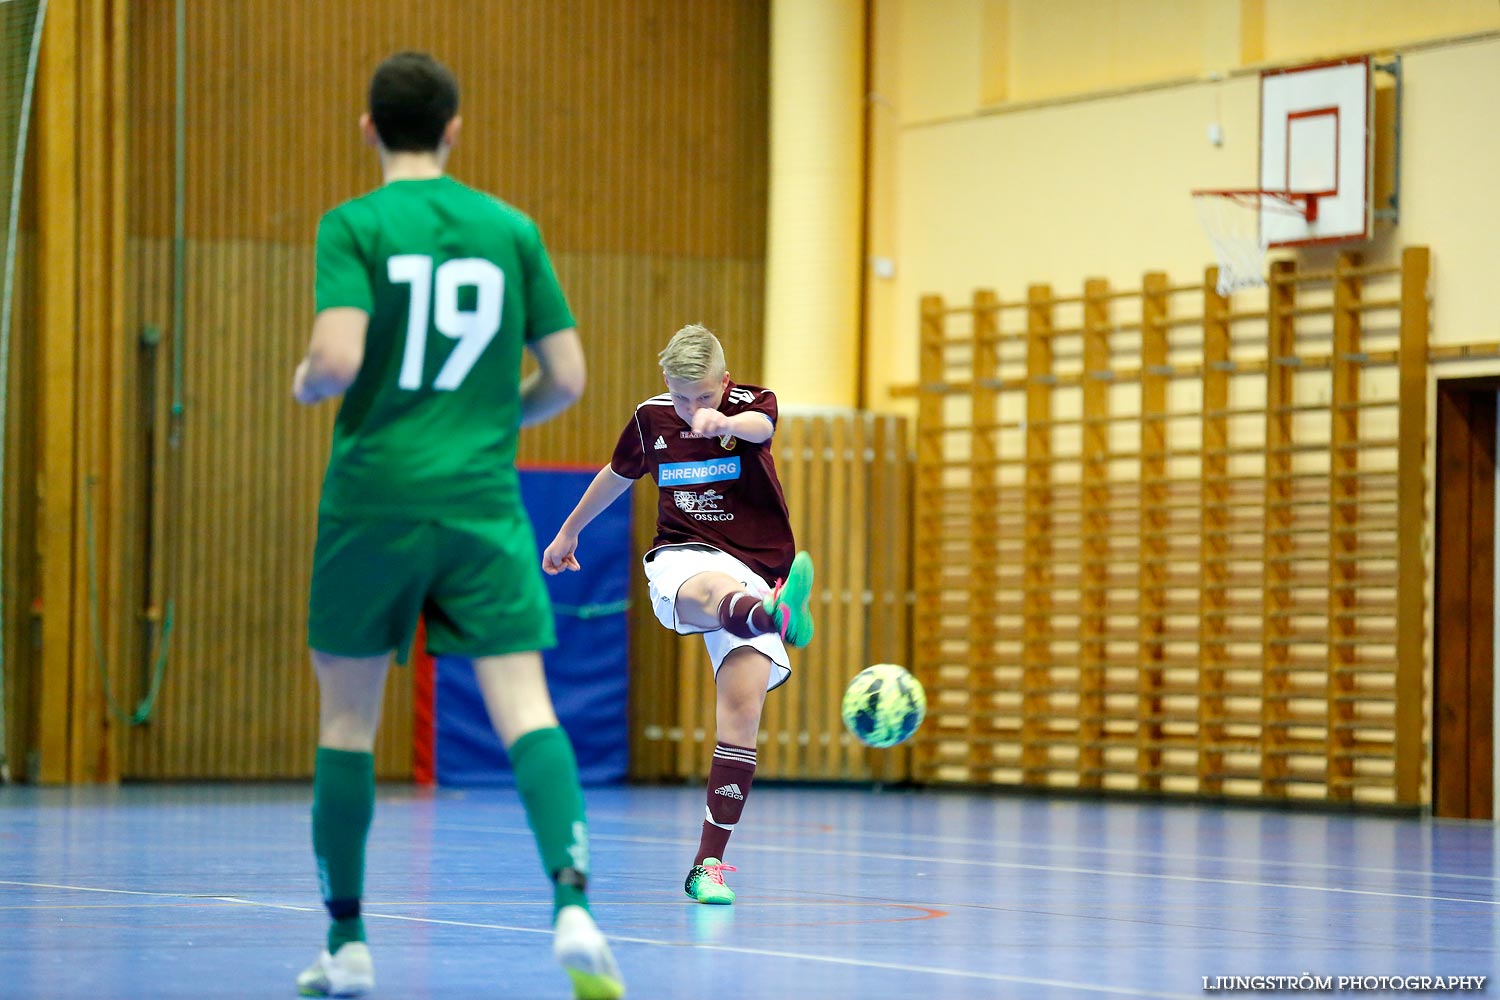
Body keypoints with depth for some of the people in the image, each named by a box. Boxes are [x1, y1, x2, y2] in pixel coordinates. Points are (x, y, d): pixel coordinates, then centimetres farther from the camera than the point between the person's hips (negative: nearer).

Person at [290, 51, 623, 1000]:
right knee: (524, 706, -7)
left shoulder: (354, 226, -3)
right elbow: (567, 378, 6)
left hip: (374, 501, -1)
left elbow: (336, 360, -16)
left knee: (347, 717, 11)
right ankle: (574, 903, -28)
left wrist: (303, 384, 6)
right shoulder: (512, 229, 6)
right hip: (481, 501, 1)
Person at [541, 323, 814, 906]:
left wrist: (726, 422, -56)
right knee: (714, 589, -39)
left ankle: (709, 864, -13)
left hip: (755, 575, 0)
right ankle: (778, 617, -80)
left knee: (743, 703, -17)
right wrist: (569, 531, 39)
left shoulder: (751, 404, -4)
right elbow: (617, 476, 27)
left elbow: (760, 426, -32)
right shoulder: (651, 420, 6)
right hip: (682, 557, 0)